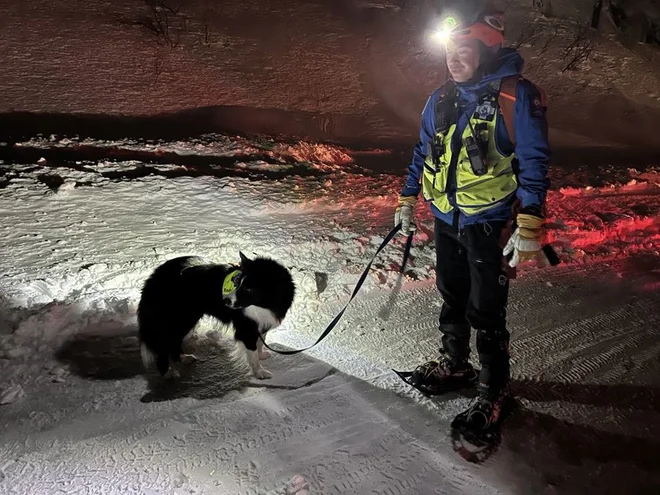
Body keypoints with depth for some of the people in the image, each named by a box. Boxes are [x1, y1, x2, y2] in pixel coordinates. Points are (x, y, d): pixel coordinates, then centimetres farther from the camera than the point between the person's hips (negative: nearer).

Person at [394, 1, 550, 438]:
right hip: (447, 219, 6)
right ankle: (454, 364, 38)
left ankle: (494, 391, 20)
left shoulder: (516, 95, -12)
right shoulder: (441, 99, 7)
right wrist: (407, 201, 17)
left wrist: (530, 226, -20)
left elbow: (534, 161, -15)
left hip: (490, 223, -6)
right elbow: (424, 152, 17)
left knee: (486, 312, 2)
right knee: (452, 299, 18)